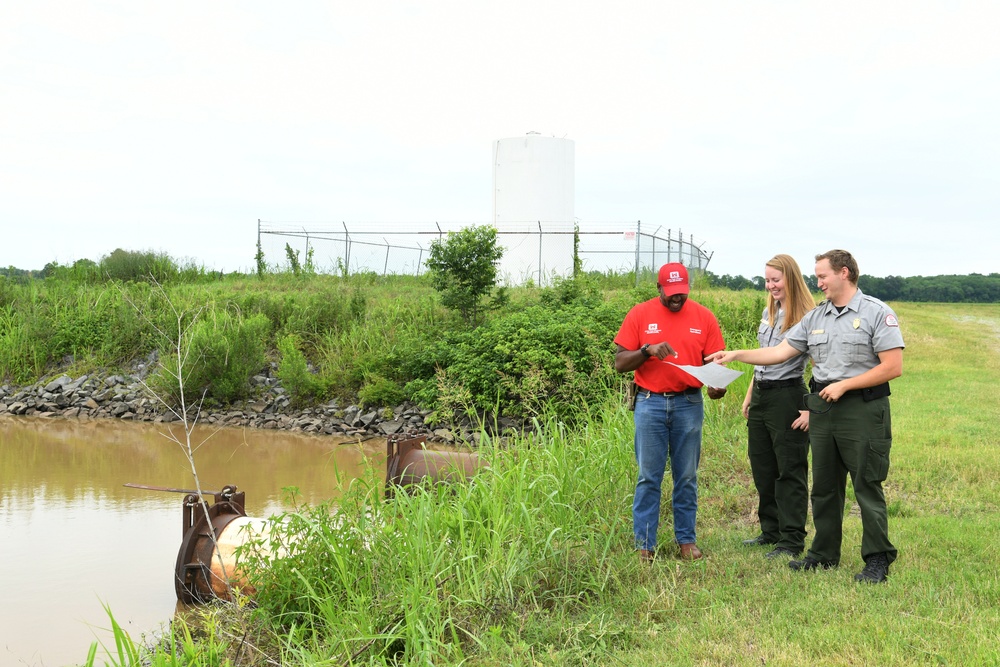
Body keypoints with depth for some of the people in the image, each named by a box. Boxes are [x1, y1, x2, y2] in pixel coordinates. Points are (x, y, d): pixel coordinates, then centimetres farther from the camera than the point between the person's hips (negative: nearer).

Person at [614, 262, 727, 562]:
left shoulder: (703, 317, 4)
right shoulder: (640, 314, 1)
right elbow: (620, 363, 0)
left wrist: (716, 385, -16)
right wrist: (648, 350, -17)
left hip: (689, 405, 1)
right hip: (650, 404, -1)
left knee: (687, 477, 8)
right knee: (648, 478, 1)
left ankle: (686, 538, 19)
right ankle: (645, 544, 8)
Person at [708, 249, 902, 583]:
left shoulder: (877, 313, -6)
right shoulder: (815, 317, 13)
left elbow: (893, 366, -12)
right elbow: (780, 351, 10)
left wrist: (843, 385, -13)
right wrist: (736, 354, 1)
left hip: (863, 409, -6)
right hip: (823, 408, 7)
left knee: (867, 487, -3)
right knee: (824, 486, 12)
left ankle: (877, 559, 7)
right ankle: (824, 554, 23)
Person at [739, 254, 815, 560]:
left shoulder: (806, 316, -13)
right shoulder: (768, 313, 12)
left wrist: (810, 407, -20)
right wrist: (750, 394, 20)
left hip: (788, 396, -8)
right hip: (761, 396, 8)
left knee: (790, 471, 0)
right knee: (762, 468, 14)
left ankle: (791, 541, 7)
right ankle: (771, 531, 27)